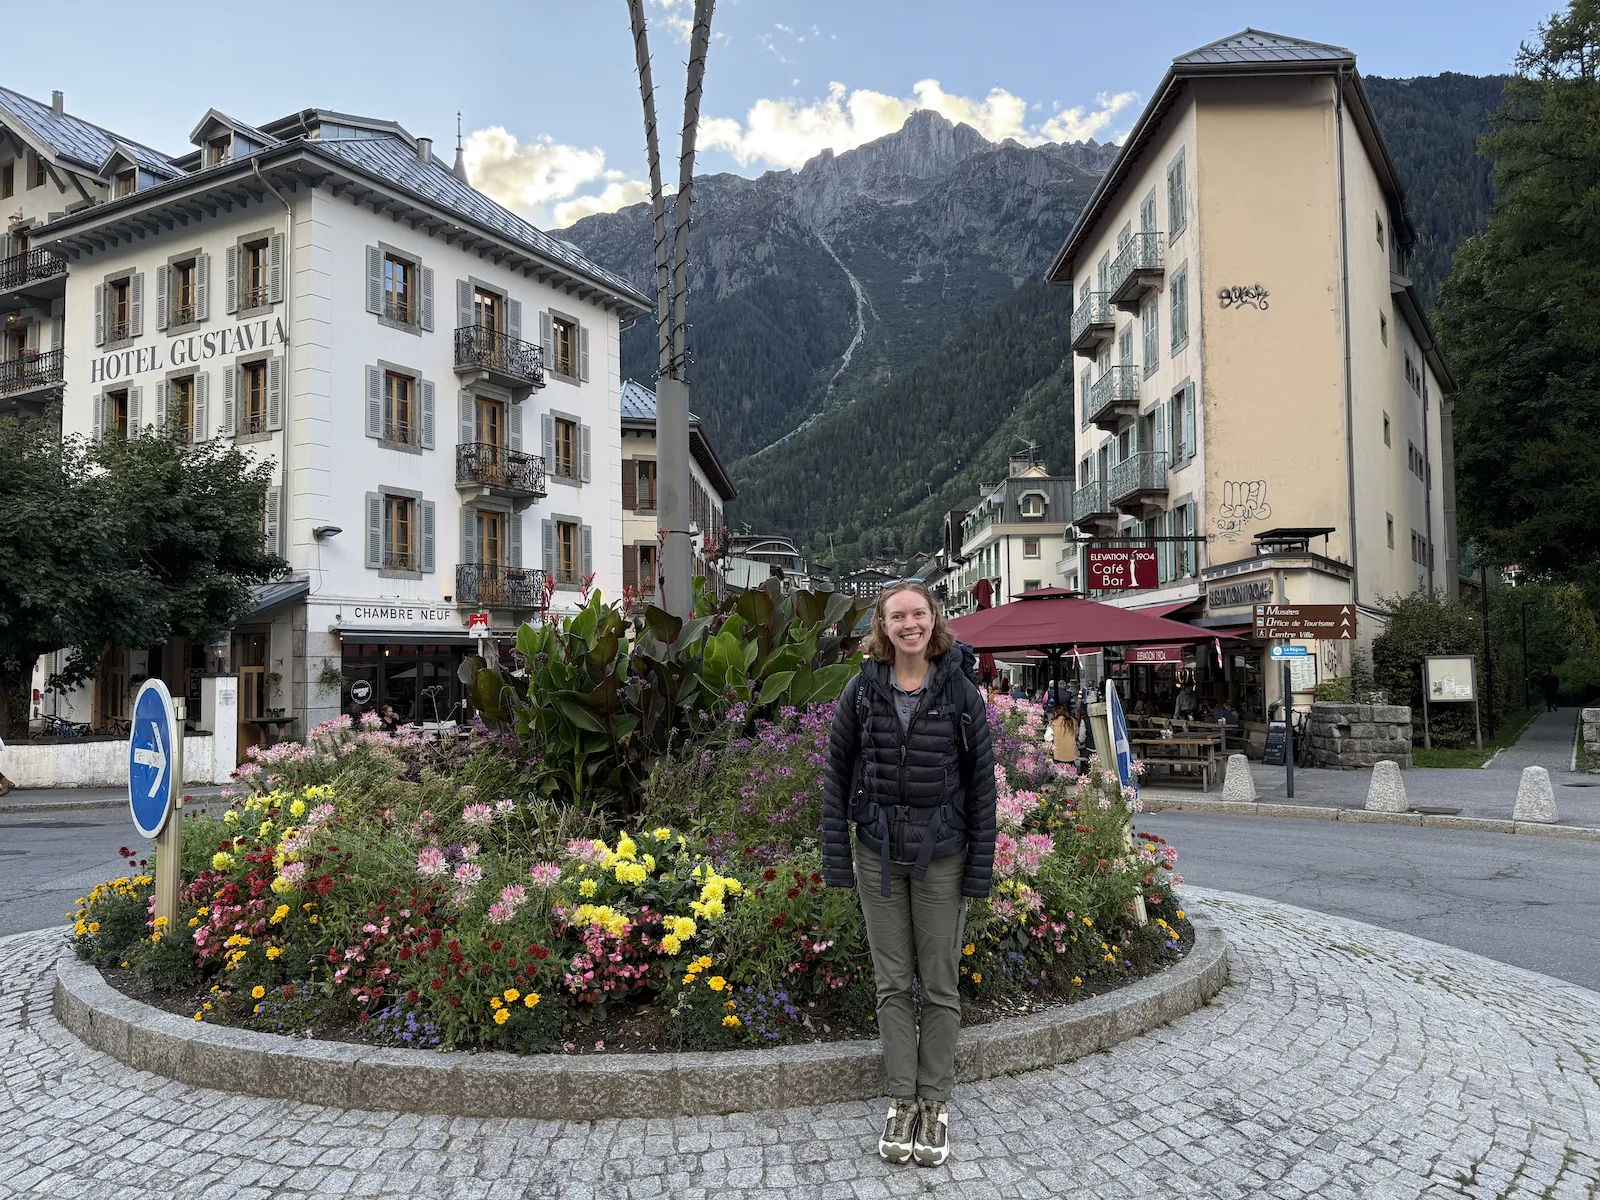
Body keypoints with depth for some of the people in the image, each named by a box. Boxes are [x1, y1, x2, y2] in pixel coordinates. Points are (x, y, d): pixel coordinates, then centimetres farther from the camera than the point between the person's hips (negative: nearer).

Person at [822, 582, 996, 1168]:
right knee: (893, 983, 10)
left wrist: (981, 863, -5)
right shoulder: (862, 690, -1)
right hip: (878, 854, 1)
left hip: (940, 856, -1)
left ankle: (935, 1103, 22)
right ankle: (902, 1100, 23)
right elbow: (836, 770, 2)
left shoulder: (961, 691, -4)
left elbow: (982, 779, -1)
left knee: (939, 984, 8)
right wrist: (835, 853, -2)